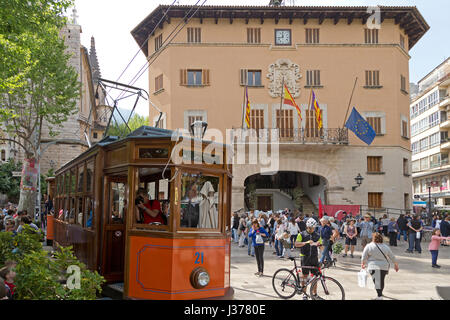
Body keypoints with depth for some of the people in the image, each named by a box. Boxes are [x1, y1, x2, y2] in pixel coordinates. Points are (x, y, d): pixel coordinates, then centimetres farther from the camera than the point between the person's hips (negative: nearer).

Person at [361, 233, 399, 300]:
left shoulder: (368, 246, -2)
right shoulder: (386, 247, 8)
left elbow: (364, 258, -1)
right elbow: (392, 257, 14)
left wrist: (363, 264, 16)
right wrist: (396, 265, 27)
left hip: (373, 267, -3)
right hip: (384, 267, 3)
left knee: (377, 281, -6)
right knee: (381, 281, 17)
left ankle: (379, 296, -15)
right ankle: (380, 293, 29)